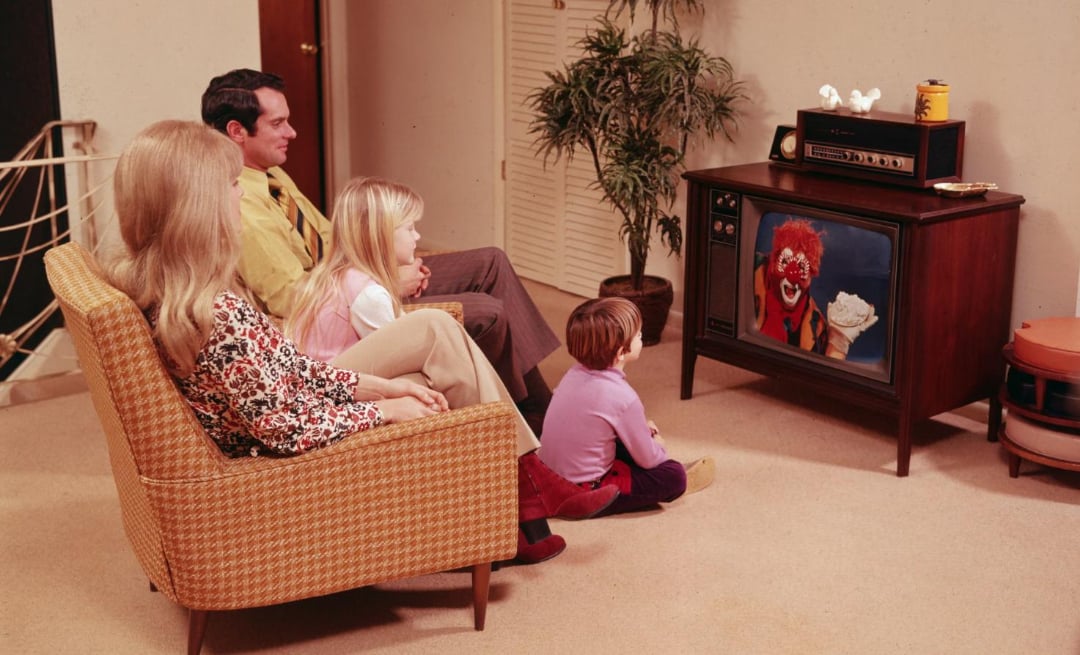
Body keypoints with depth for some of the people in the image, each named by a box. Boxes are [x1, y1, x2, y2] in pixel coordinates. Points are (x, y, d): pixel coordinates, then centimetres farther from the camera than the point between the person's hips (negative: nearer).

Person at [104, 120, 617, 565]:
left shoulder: (157, 285, -4)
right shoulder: (219, 315, -33)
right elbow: (286, 430, -26)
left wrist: (383, 385, -1)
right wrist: (386, 409, -12)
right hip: (295, 452, -8)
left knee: (437, 328, 7)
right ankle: (526, 490, 24)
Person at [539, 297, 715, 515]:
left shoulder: (575, 374, -2)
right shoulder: (623, 398, -24)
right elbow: (648, 459, -12)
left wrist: (641, 428, 15)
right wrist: (659, 446, 9)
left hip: (552, 476, 9)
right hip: (582, 493, -8)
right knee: (673, 475, -5)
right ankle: (680, 485, 24)